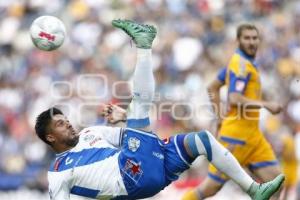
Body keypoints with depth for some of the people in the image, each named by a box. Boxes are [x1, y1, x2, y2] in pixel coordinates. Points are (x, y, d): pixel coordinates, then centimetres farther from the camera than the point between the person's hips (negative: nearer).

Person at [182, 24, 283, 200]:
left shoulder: (243, 61, 14)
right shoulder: (241, 64, -14)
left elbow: (213, 87, 22)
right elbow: (234, 99, -26)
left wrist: (220, 116, 17)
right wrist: (266, 105, -26)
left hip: (253, 135, 9)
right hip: (236, 134, -9)